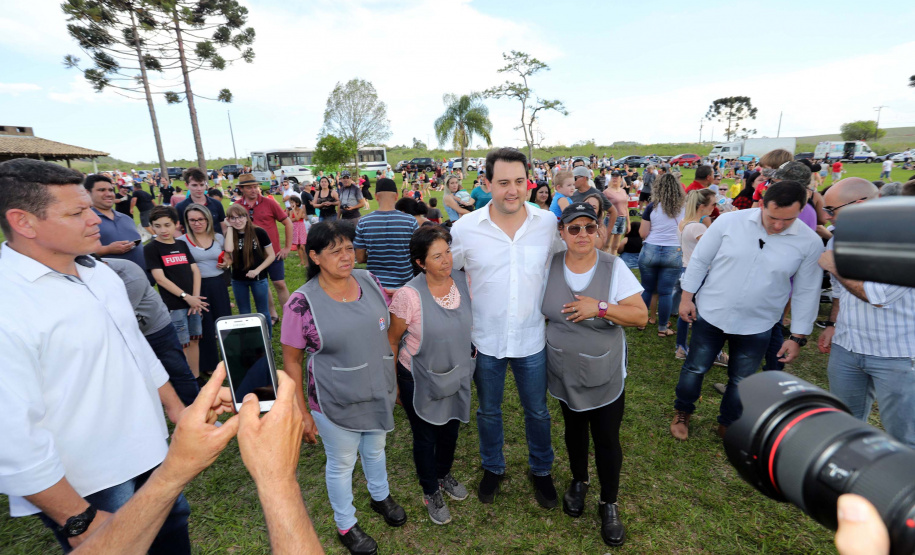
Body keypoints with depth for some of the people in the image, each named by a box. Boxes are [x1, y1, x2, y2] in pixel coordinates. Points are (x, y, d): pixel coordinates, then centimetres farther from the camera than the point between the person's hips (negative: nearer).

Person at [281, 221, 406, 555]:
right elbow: (291, 359, -12)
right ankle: (345, 526, 47)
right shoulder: (303, 302, -21)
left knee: (375, 448, 28)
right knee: (342, 464, 19)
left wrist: (393, 378, 9)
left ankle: (380, 497, 58)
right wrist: (302, 411, -8)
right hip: (336, 403, -4)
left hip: (379, 393, 4)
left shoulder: (369, 281, -9)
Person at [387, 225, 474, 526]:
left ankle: (444, 474, 56)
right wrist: (393, 383, -4)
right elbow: (392, 341, -12)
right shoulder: (409, 295, -26)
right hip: (419, 380, -4)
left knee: (451, 429, 25)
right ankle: (431, 491, 46)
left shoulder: (463, 280, -12)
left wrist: (468, 364, 11)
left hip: (456, 374, 5)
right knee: (425, 437, 17)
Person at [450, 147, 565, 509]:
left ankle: (541, 470, 47)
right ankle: (492, 468, 48)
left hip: (532, 339, 1)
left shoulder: (549, 223, -8)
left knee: (537, 411, 19)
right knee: (488, 411, 20)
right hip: (485, 340, 0)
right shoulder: (465, 227, -12)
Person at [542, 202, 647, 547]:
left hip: (605, 375, -2)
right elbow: (541, 310, 6)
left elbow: (641, 316, -14)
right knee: (574, 428, 21)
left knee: (606, 438, 8)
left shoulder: (614, 267, -14)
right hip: (564, 372, 2)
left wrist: (601, 307, -27)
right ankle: (579, 482, 47)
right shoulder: (550, 266, -8)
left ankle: (609, 504, 32)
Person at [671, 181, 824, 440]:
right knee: (695, 368, 13)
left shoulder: (810, 242, -9)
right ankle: (682, 413, 37)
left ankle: (728, 425, 40)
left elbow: (807, 292, 0)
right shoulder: (729, 221, -13)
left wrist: (798, 336, 1)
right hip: (710, 314, -1)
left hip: (756, 326, 1)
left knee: (741, 381, 16)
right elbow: (699, 260, -3)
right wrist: (687, 298, -3)